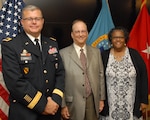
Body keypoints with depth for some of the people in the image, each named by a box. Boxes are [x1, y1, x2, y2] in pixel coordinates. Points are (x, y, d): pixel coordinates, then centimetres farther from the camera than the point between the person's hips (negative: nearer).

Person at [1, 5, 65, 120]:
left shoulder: (52, 44, 8)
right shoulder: (10, 45, -8)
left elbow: (60, 72, 4)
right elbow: (15, 81, -17)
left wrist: (56, 99, -11)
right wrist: (42, 105, -16)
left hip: (52, 110, 5)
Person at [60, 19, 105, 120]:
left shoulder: (96, 52, 7)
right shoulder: (63, 53, -5)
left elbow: (101, 75, 9)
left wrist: (102, 98, 8)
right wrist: (62, 105, -6)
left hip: (93, 101, 3)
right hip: (73, 103, -3)